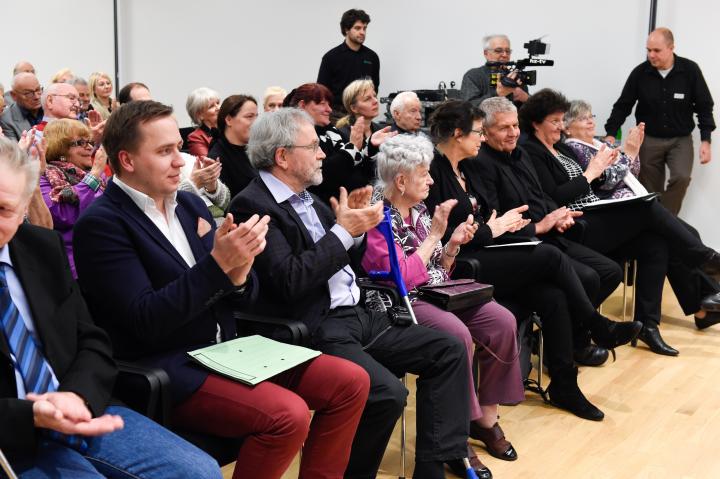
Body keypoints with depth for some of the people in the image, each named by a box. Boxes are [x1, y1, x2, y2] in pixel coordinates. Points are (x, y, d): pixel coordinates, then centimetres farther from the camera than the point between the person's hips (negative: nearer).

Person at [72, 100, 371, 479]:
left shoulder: (190, 204, 10)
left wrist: (238, 273, -14)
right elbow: (147, 322, -20)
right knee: (288, 414, -28)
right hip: (165, 370, -7)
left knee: (351, 383, -3)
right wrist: (218, 263, -26)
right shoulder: (101, 223, -11)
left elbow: (238, 298, 10)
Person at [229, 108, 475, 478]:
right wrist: (343, 231, -16)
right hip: (313, 331, -9)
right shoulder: (252, 206, -12)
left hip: (354, 315, 9)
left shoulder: (307, 198, 15)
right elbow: (291, 282, -22)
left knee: (448, 351, 2)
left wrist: (352, 223, 3)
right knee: (388, 393, -28)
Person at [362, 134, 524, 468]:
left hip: (437, 293, 8)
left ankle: (485, 418, 0)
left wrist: (453, 244, -1)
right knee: (458, 335, -32)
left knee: (502, 322, -11)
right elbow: (401, 278, -20)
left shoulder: (420, 211, 12)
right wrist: (435, 233, -14)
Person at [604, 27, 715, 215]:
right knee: (650, 191, 2)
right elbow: (623, 105, 1)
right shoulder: (640, 72, -7)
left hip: (681, 139, -1)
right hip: (649, 139, 1)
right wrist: (611, 133, -9)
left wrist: (705, 140, -7)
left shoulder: (690, 70, -9)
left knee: (681, 178, -24)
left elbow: (704, 106, -2)